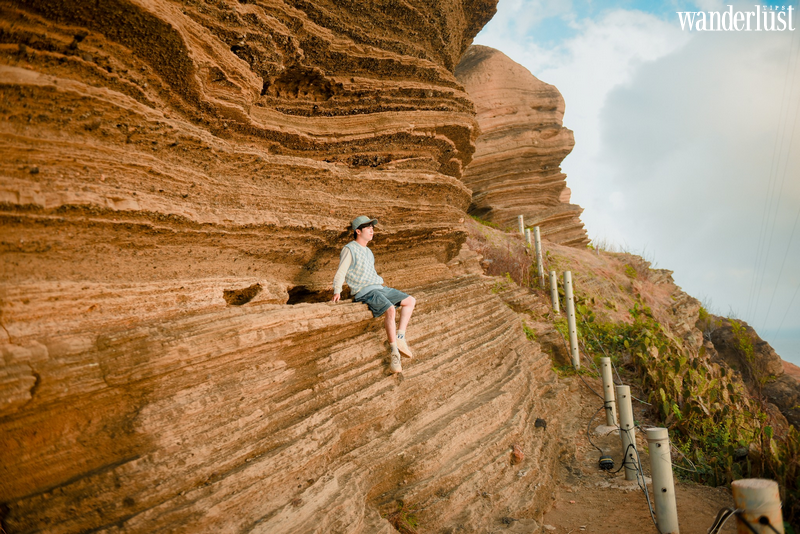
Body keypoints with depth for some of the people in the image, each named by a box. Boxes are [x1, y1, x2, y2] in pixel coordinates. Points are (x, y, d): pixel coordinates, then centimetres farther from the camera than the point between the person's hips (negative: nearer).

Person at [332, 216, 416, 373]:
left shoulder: (368, 252, 21)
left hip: (380, 288, 10)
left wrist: (382, 287, 18)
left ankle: (400, 337, 0)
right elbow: (341, 272, -11)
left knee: (410, 301, 5)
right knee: (390, 309, -32)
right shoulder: (349, 249, -5)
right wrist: (337, 291, -19)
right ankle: (395, 353, -24)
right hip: (365, 291, -10)